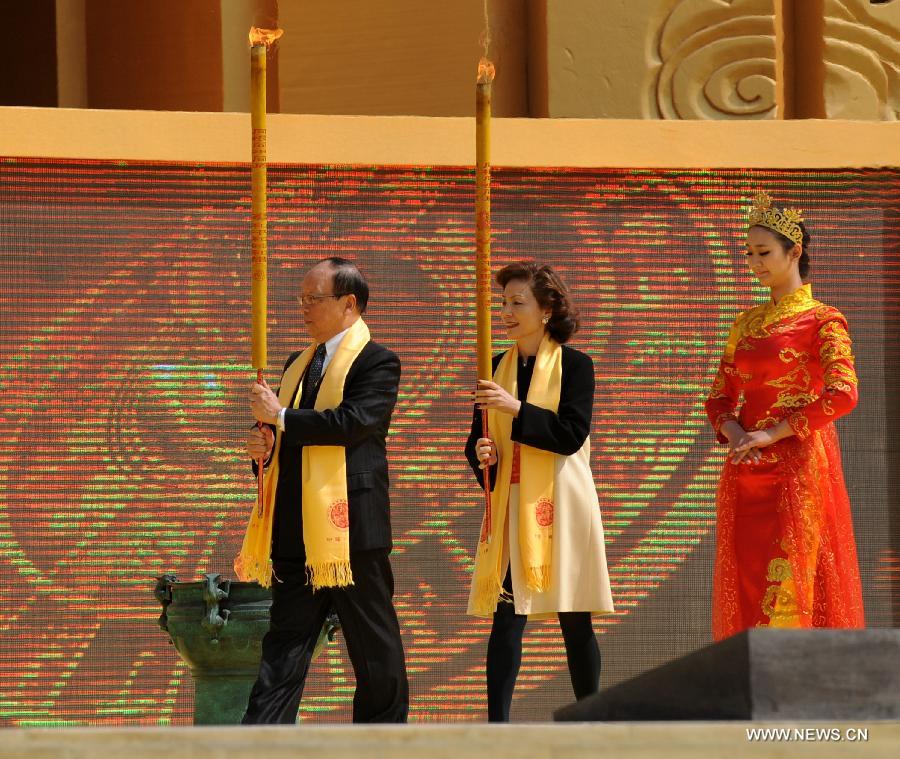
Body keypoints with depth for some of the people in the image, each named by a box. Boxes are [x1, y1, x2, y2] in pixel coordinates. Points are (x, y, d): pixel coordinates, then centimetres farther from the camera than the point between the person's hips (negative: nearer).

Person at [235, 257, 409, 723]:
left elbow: (354, 422, -20)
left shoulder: (377, 363, -4)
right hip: (296, 530, 7)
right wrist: (265, 445, 1)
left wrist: (280, 417, -14)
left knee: (375, 650, 3)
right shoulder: (298, 364, 19)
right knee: (282, 652, 2)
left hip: (351, 526, -7)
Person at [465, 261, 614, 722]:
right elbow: (478, 438, 14)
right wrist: (481, 454, -9)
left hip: (560, 507, -3)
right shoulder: (498, 367, 12)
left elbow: (572, 434, -13)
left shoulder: (575, 365, -2)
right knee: (506, 617, -5)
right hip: (510, 506, 3)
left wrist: (517, 410, -20)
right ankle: (497, 728, -9)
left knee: (574, 621, 3)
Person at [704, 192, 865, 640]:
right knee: (745, 584, 2)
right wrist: (734, 433, -6)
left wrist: (772, 434, -15)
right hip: (746, 472, 6)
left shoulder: (821, 321, -2)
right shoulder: (747, 324, 17)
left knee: (791, 586, -11)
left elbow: (843, 394, -14)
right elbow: (719, 397, 17)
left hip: (798, 466, -6)